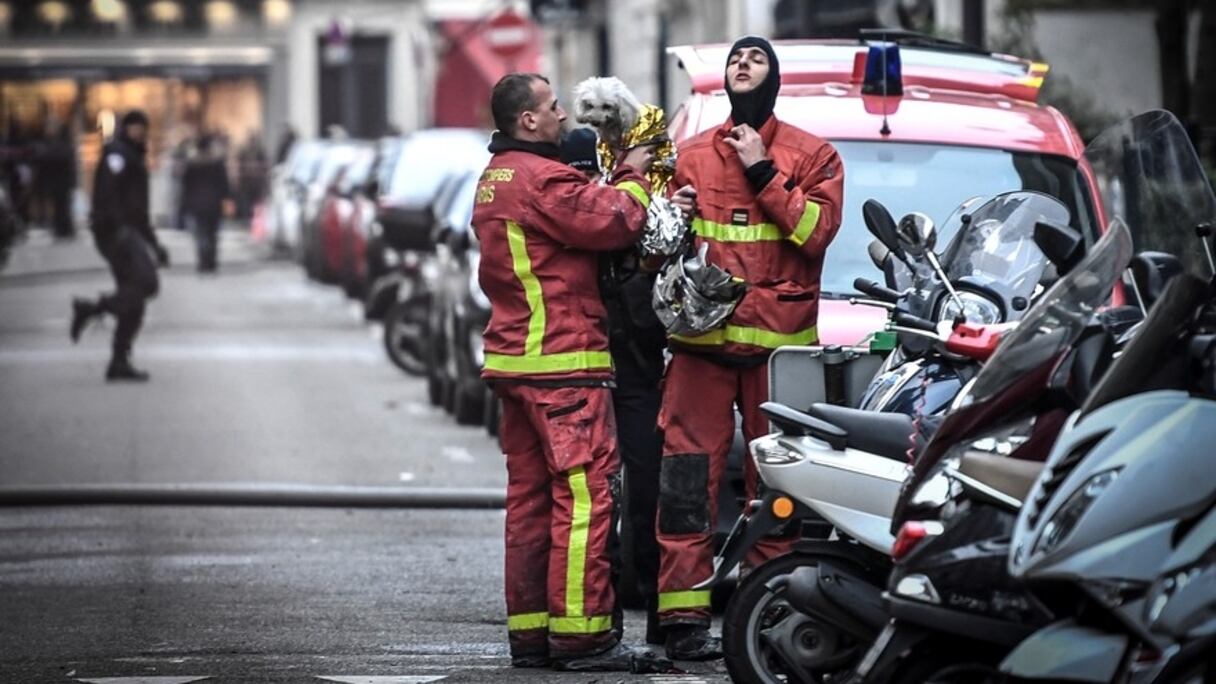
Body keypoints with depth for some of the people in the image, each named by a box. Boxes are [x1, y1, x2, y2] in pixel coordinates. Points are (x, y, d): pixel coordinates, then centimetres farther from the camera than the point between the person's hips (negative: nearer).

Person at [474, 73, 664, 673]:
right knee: (584, 494, -10)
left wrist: (615, 177, 3)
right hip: (562, 359, -10)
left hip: (514, 360, 10)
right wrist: (633, 177, 1)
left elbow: (578, 214, 15)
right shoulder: (541, 179, -14)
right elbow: (613, 222, -17)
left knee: (531, 496, 11)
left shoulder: (495, 180, 18)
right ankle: (582, 633, -12)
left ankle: (529, 632, 12)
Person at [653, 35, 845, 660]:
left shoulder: (811, 156, 9)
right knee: (686, 474, -7)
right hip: (702, 336, 2)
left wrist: (763, 174, -9)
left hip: (778, 340, -2)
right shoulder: (692, 156, 17)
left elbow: (817, 230, -5)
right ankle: (683, 615, -9)